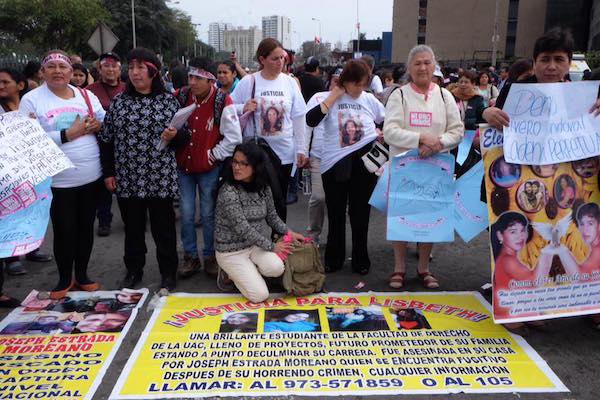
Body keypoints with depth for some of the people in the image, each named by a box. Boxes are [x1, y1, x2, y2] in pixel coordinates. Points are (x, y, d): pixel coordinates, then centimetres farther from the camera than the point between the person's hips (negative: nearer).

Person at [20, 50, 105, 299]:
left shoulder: (87, 96, 8)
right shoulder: (31, 100, -4)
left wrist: (97, 126, -11)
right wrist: (68, 134, -19)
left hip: (91, 176, 4)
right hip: (58, 181, -4)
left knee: (86, 227, 13)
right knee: (64, 231, 3)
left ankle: (82, 275, 30)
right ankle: (64, 279, 24)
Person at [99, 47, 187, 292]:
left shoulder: (169, 101, 2)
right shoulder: (118, 101, 4)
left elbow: (183, 137, 6)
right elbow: (107, 140, 6)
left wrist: (174, 136, -16)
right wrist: (108, 173, 3)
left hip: (161, 178, -1)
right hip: (127, 179, 2)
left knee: (164, 228, 7)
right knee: (132, 227, 13)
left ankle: (168, 273, 22)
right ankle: (133, 270, 30)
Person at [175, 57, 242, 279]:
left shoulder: (222, 102, -13)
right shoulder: (180, 97, -2)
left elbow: (233, 138, -11)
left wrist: (213, 156, -8)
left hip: (209, 169, -3)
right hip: (183, 166, 3)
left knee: (208, 215, 6)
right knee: (186, 214, 8)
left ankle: (210, 257, 22)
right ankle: (190, 257, 22)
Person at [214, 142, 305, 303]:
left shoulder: (264, 188, -2)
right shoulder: (228, 192, -22)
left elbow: (272, 216, 12)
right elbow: (243, 229, -23)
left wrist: (288, 232, -3)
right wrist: (272, 247, -18)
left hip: (256, 244, 5)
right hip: (231, 250, -5)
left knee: (276, 268, -25)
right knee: (260, 295, -14)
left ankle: (247, 269, 8)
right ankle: (234, 271, 15)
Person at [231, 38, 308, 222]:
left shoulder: (290, 82, 2)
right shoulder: (248, 82, -3)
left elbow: (298, 118, 5)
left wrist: (301, 149, 3)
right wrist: (243, 108, -18)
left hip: (284, 153, 2)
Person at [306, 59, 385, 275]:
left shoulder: (370, 99, 3)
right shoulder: (329, 98, -3)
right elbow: (311, 120, -20)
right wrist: (333, 96, -15)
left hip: (364, 162, 1)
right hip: (335, 164, -1)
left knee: (360, 214, 11)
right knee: (336, 214, 10)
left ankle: (361, 260, 25)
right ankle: (334, 259, 26)